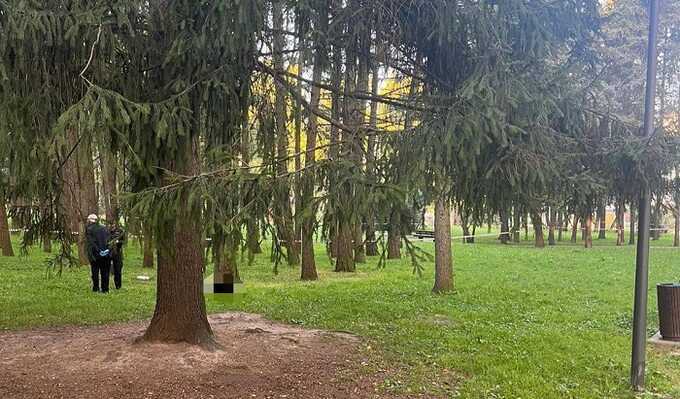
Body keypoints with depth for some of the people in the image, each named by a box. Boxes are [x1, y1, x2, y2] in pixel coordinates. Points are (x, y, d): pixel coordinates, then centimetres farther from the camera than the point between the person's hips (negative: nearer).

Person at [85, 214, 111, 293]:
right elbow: (109, 241, 5)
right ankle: (105, 289, 11)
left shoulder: (89, 229, -5)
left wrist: (90, 256, -12)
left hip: (95, 254, -3)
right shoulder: (104, 228, 7)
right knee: (105, 273, 9)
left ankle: (96, 289, 13)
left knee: (95, 272, 10)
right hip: (107, 255, 3)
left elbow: (89, 244, -11)